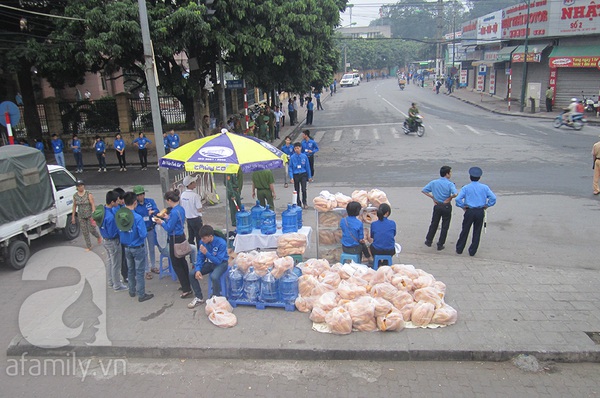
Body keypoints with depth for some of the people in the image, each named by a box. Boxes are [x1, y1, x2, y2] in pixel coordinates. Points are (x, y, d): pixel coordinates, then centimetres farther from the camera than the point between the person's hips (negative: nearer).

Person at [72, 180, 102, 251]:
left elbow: (93, 204, -15)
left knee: (92, 230, -1)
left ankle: (98, 237, 33)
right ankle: (88, 246, 18)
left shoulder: (89, 194, -13)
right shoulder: (75, 195, -1)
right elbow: (74, 206, 8)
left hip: (89, 215, -4)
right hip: (81, 216, 4)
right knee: (85, 232, 6)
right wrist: (73, 216, 10)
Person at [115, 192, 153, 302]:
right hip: (138, 248, -5)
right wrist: (144, 232, -5)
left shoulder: (118, 215, -8)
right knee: (139, 272, 6)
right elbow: (143, 235, -24)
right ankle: (141, 295, 15)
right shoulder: (138, 218, -25)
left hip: (126, 247, 5)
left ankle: (132, 291, 35)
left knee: (130, 270, 21)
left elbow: (118, 231, 2)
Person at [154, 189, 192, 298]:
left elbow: (169, 228, -18)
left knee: (176, 264, -1)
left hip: (175, 239, -9)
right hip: (181, 236, 9)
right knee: (182, 261, 19)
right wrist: (168, 218, 16)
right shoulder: (181, 209, 5)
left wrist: (162, 223, -2)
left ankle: (186, 290, 0)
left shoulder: (174, 212, -23)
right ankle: (186, 284, 30)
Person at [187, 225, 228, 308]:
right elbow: (200, 257, -3)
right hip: (209, 263, 6)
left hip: (221, 263, -6)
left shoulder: (221, 243, -27)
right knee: (191, 274, -11)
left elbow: (218, 261, -27)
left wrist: (206, 253, -36)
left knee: (214, 276, -36)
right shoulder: (202, 242, -11)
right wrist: (198, 270, -19)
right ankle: (199, 297, 7)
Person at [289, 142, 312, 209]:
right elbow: (290, 168, -4)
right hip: (295, 175, 0)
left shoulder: (304, 156, -3)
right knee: (297, 190, 8)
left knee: (304, 189, -11)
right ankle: (299, 204, 23)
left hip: (303, 175, 0)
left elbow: (307, 166, 5)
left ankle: (304, 203, 10)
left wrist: (309, 176, 8)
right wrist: (291, 178, -12)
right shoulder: (292, 157, -6)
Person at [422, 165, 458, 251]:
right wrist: (449, 198, -12)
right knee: (445, 226, 8)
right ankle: (440, 245, 13)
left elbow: (423, 190, 2)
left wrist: (432, 197, 5)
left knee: (434, 224, 18)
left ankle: (428, 241, 26)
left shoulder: (433, 182, -1)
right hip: (446, 206, -4)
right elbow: (455, 194, -31)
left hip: (437, 205, 4)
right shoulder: (450, 184, -15)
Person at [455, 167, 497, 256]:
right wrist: (486, 205, 3)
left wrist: (463, 206, -2)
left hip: (469, 211, -1)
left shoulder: (466, 188, -5)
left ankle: (459, 249, 18)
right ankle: (472, 251, 16)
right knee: (477, 232, 11)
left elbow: (458, 199, -16)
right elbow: (493, 198, -8)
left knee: (465, 231, 10)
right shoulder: (485, 187, 0)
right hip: (480, 212, 1)